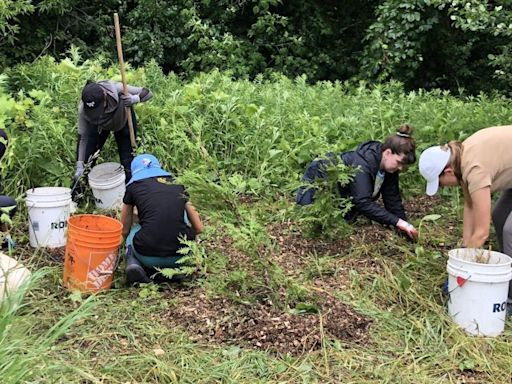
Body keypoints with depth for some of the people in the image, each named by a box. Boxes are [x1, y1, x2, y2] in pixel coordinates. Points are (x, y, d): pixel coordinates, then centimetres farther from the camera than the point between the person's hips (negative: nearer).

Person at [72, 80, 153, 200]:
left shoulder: (118, 89, -41)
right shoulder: (83, 109, -36)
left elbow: (148, 93, -28)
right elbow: (83, 137, -25)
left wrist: (134, 99, -49)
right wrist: (79, 165, -26)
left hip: (124, 121, -1)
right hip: (98, 126, 1)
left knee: (127, 161, -4)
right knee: (86, 160, -3)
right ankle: (75, 194, 15)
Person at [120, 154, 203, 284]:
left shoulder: (133, 187, 13)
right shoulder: (177, 185, 18)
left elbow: (124, 231, 26)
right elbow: (198, 228, 21)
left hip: (149, 257, -1)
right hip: (181, 257, 2)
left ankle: (134, 263, 3)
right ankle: (177, 267, 18)